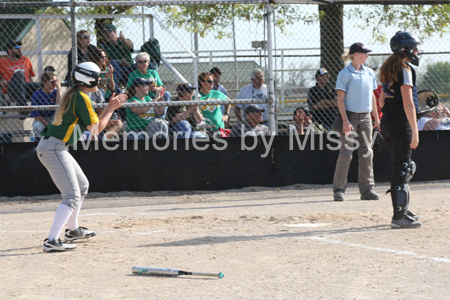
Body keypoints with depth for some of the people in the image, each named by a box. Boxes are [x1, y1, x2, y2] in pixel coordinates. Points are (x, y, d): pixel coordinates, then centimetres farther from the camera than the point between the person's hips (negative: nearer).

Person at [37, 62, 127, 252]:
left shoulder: (72, 95, 18)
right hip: (54, 148, -10)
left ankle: (73, 230, 36)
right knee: (72, 196, -16)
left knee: (82, 186, 25)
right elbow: (96, 128, -9)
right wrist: (111, 109, 2)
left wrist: (110, 107, 18)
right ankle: (52, 241, -25)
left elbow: (92, 122, 22)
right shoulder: (81, 97, -12)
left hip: (51, 146, 10)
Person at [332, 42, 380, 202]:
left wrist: (376, 118, 15)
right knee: (346, 153, -8)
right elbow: (340, 98, -9)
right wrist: (345, 120, -17)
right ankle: (339, 189, -2)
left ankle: (367, 189, 10)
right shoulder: (345, 74, -7)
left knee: (366, 153, 5)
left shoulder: (369, 73, 11)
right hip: (350, 117, -6)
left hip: (365, 117, 6)